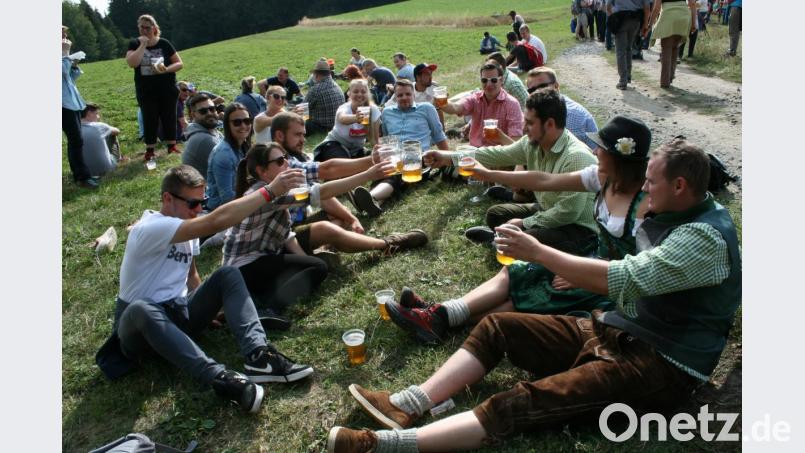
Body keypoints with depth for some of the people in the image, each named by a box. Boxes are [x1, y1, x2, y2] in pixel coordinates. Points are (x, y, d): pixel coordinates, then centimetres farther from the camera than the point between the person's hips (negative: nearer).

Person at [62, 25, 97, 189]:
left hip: (72, 100, 9)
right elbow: (63, 71, -23)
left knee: (74, 140, 12)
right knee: (76, 140, -12)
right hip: (64, 103, -9)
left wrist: (74, 65, 5)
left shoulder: (63, 56, 17)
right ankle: (82, 177, -10)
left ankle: (79, 174, 19)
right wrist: (65, 53, -15)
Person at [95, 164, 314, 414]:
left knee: (227, 275, -15)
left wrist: (206, 305, 1)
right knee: (140, 309, -42)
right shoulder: (151, 228, -22)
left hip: (178, 316, 7)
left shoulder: (187, 228, 7)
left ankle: (258, 356, -34)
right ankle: (220, 378, -51)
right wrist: (269, 191, -35)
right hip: (139, 323, -7)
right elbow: (217, 221, -35)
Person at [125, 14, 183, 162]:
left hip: (167, 89, 0)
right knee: (149, 120, 4)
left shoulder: (164, 43, -1)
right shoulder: (135, 44, 0)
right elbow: (132, 63, -18)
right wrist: (143, 45, -16)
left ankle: (172, 146, 18)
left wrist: (166, 69, -19)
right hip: (145, 91, 0)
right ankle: (149, 150, 10)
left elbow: (179, 63, -1)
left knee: (169, 117, 7)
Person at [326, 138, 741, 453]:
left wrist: (538, 252, -23)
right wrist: (581, 276, 4)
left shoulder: (706, 237, -18)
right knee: (497, 327, -3)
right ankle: (408, 405, -12)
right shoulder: (674, 216, 11)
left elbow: (624, 279, -28)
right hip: (616, 328, 9)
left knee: (525, 404, -30)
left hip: (660, 365, -9)